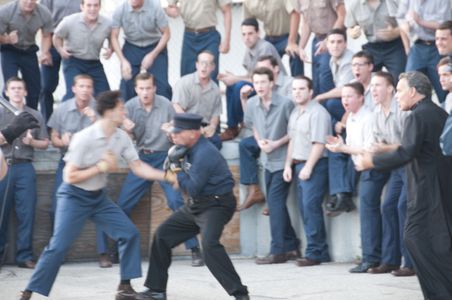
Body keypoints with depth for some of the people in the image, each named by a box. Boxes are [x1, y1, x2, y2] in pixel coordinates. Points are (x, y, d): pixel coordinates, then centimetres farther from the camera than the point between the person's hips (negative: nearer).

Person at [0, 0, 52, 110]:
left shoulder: (44, 13, -17)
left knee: (35, 88, 3)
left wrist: (44, 53, -17)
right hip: (9, 51, -3)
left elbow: (46, 36, 1)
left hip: (29, 51, 3)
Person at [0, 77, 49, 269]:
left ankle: (24, 256, 3)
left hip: (24, 168, 1)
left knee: (27, 213, -3)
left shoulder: (35, 116, 13)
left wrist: (31, 142, -6)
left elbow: (45, 143, 13)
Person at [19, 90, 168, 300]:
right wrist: (101, 167, -19)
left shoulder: (122, 138, -5)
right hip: (74, 197, -6)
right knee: (58, 247, -12)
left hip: (98, 197, 7)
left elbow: (139, 168, -3)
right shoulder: (84, 138, -24)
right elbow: (70, 177, -21)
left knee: (129, 233, -1)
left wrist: (167, 176, -16)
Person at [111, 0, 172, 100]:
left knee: (161, 85, -11)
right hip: (131, 48, 1)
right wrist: (123, 61, -18)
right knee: (127, 83, -8)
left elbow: (166, 34, -11)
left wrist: (152, 55, -18)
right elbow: (114, 37, -9)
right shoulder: (120, 9, -17)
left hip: (155, 47, -1)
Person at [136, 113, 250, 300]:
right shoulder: (190, 149, 6)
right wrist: (179, 177, -5)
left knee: (209, 244, -32)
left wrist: (176, 174, -6)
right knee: (162, 235, 11)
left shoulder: (204, 153, -24)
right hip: (196, 205, 10)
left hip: (215, 205, -10)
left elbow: (192, 188, -23)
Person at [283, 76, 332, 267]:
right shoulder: (295, 113, 17)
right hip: (299, 165, 9)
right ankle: (321, 251, 15)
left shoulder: (317, 113, -12)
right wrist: (288, 165, 16)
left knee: (310, 206, -12)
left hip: (314, 165, -9)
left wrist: (308, 167, -18)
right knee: (305, 208, 9)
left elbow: (319, 143, -17)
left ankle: (314, 252, -9)